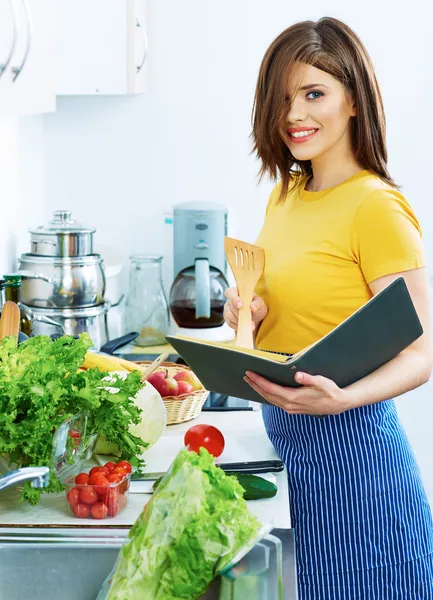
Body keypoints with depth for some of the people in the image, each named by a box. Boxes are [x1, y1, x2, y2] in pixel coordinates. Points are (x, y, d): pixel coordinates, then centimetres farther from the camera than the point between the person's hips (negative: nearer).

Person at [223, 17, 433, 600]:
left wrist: (342, 398, -34)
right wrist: (248, 313, -3)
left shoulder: (377, 208, -16)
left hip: (347, 441, -7)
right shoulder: (286, 194, 8)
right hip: (284, 438, 8)